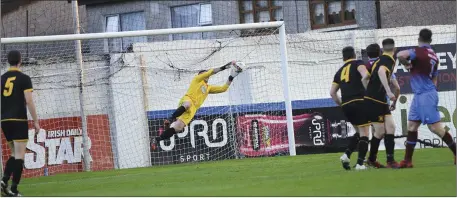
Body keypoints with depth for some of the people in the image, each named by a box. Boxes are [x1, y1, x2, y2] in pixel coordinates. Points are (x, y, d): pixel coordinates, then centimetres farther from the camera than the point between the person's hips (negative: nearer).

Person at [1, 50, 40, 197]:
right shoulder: (24, 78, -4)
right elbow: (29, 101, -10)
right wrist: (35, 121, -5)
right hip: (19, 120, -5)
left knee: (15, 153, 17)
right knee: (19, 155, -3)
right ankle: (14, 190, -10)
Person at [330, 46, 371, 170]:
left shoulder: (340, 71, 20)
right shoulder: (357, 63, 5)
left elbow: (332, 92, 16)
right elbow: (365, 75, -17)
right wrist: (366, 91, -5)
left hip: (346, 105, 6)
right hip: (359, 102, -6)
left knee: (359, 131, 22)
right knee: (364, 133, -2)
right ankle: (360, 163, -11)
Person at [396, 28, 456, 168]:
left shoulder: (419, 52, -14)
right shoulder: (433, 56, 12)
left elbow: (400, 55, -28)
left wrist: (406, 64, -8)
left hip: (425, 95, -9)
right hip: (419, 95, 9)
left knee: (435, 127, -7)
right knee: (412, 126, 9)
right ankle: (407, 161, 10)